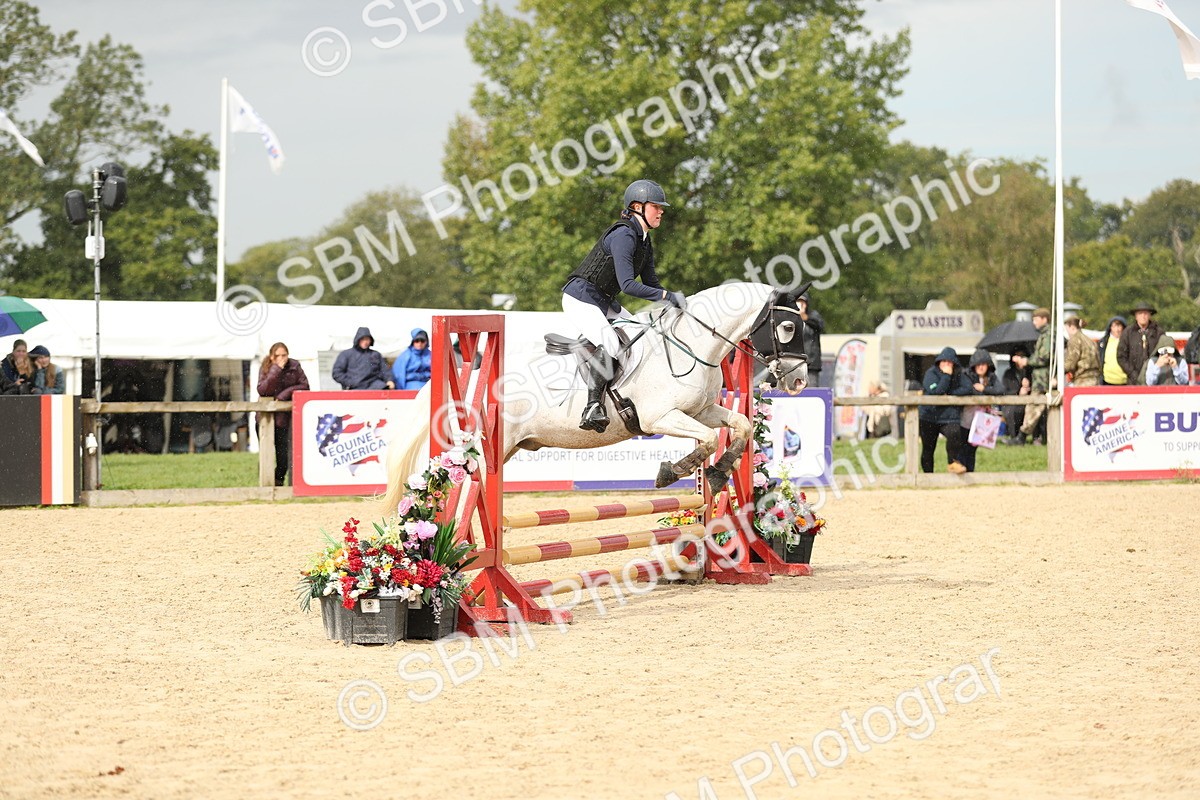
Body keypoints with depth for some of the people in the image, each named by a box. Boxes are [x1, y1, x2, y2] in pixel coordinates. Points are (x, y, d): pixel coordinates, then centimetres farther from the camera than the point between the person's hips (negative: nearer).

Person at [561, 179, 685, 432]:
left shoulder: (644, 240, 10)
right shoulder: (623, 235, -21)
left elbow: (650, 283, 16)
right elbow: (628, 285, -28)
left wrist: (674, 301, -1)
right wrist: (667, 296, -27)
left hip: (603, 301, 10)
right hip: (581, 298, -10)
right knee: (609, 343, -30)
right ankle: (593, 408, -32)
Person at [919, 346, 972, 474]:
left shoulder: (959, 375, 3)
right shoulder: (931, 373, -6)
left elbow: (967, 389, -12)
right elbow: (936, 391, -20)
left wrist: (950, 394, -17)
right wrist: (946, 376, -19)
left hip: (949, 417, 1)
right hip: (929, 417, -1)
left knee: (954, 434, -31)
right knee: (928, 448, 6)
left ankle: (954, 462, -17)